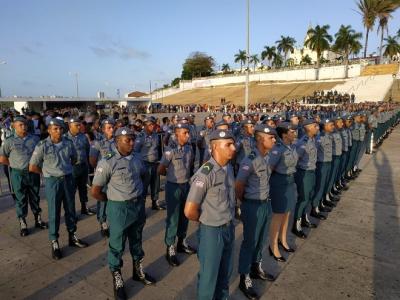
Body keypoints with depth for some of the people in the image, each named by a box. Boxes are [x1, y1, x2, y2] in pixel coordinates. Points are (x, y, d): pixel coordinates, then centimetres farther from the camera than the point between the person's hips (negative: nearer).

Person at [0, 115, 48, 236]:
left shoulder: (35, 139, 1)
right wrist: (15, 165, 1)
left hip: (33, 173, 2)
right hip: (18, 175, -2)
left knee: (35, 197, 14)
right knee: (21, 199, 9)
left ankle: (38, 219, 29)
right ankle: (23, 224, 21)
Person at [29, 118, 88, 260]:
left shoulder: (68, 143, -2)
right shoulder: (42, 146, -12)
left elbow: (74, 159, 17)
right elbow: (32, 167, -6)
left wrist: (65, 169, 10)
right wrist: (48, 172, 3)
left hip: (68, 179, 4)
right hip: (52, 182, -3)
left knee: (70, 210, 15)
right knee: (54, 213, 7)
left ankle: (72, 236, 32)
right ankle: (54, 242, 22)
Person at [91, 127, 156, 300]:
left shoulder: (136, 158, 0)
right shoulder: (108, 162, -18)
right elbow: (95, 191, -14)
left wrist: (137, 194, 10)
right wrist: (114, 200, -3)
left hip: (139, 205, 6)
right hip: (120, 209, -6)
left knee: (136, 240, 23)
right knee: (117, 246, 12)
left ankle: (138, 272, 45)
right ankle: (117, 280, 34)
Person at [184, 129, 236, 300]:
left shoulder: (229, 168, -1)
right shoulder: (205, 174, -25)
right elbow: (189, 211, -25)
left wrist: (229, 219, 9)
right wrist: (206, 220, -7)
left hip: (229, 228, 7)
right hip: (212, 231, -7)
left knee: (226, 271, 26)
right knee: (209, 274, 14)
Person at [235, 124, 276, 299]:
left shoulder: (267, 157, 3)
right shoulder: (250, 160, -23)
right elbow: (238, 187, -16)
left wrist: (266, 200, 13)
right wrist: (247, 204, -1)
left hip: (266, 203, 8)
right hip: (253, 206, -8)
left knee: (261, 239, 23)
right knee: (250, 242, 8)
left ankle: (256, 268, 46)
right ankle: (244, 279, 27)